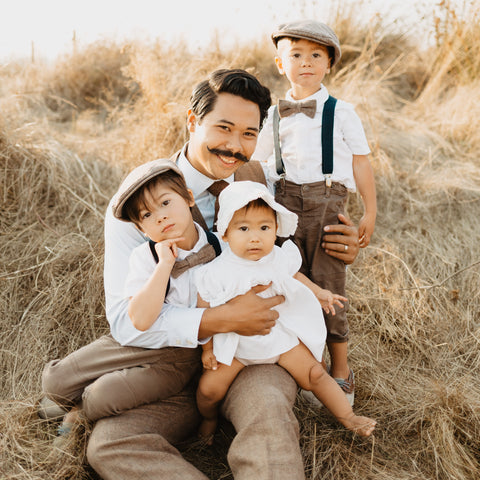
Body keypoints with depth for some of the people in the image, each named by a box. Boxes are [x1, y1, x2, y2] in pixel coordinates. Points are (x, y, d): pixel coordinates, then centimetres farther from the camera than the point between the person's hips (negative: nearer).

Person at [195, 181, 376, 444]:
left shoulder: (279, 259, -11)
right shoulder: (218, 273, -21)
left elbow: (294, 276, 15)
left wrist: (319, 292, 14)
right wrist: (207, 349, -5)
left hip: (279, 333, 2)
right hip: (235, 344, -2)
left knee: (314, 374, -2)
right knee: (209, 387, -11)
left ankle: (348, 417, 20)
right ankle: (209, 419, 23)